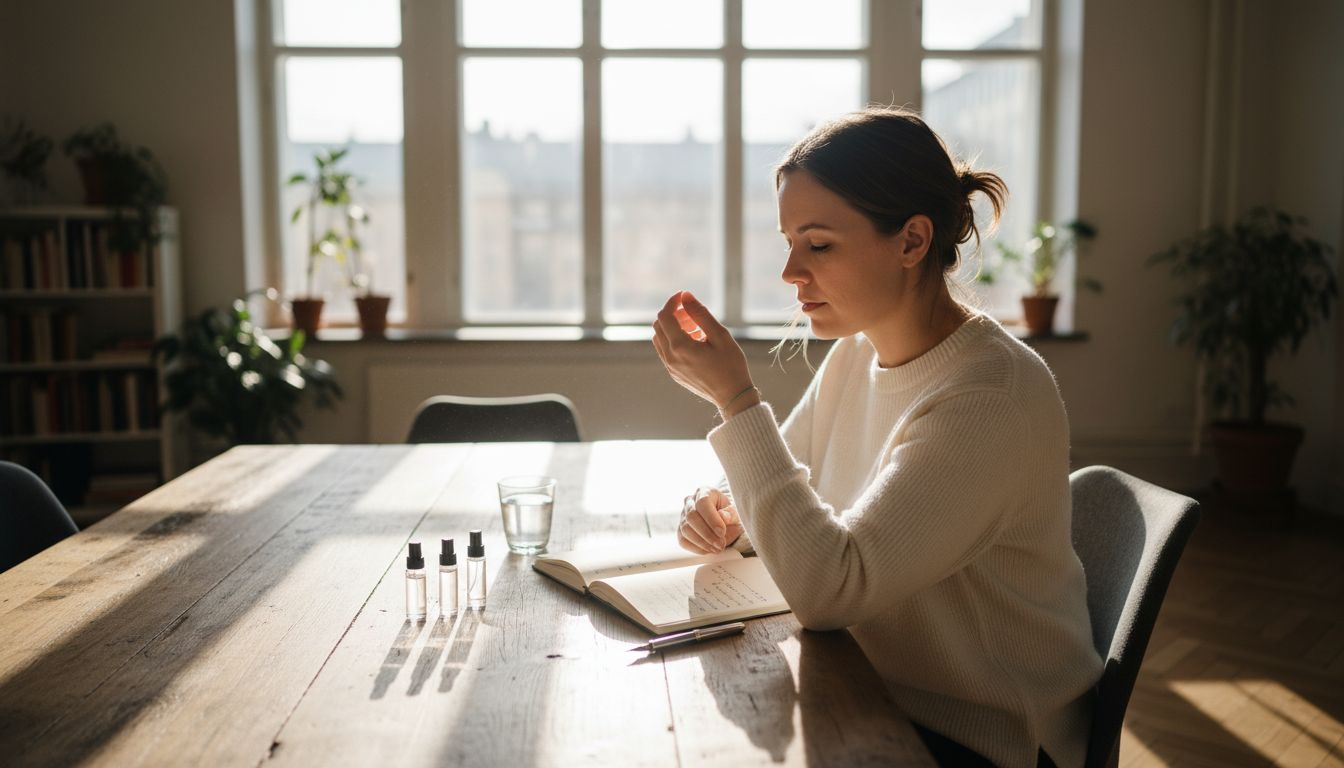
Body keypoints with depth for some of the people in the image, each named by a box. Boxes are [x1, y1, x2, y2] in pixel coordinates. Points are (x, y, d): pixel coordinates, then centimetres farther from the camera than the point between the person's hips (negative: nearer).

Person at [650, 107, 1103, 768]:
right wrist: (729, 515, -10)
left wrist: (736, 398, -28)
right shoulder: (855, 356, 0)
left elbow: (826, 589, -29)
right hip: (875, 698, 6)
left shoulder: (994, 396, -25)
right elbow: (785, 488, 13)